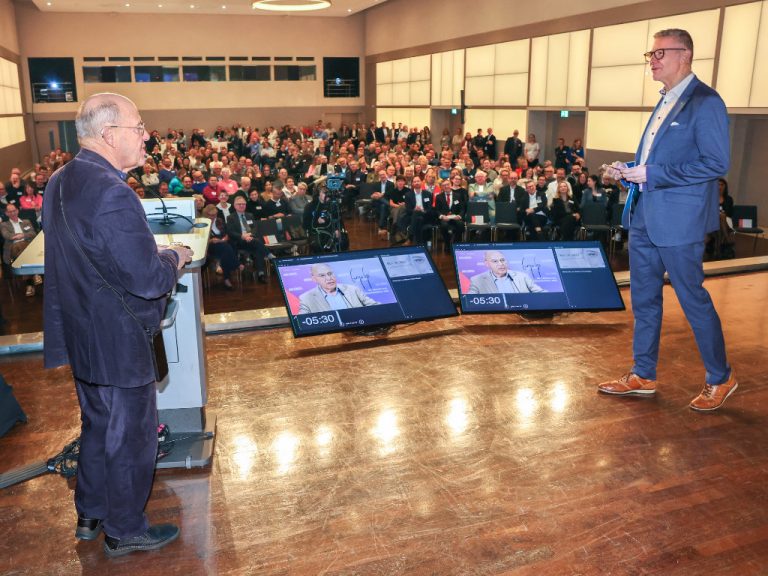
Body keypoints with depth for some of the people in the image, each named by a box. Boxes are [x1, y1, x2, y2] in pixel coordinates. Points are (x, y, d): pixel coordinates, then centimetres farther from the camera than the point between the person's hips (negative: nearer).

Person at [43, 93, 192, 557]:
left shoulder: (60, 182, 3)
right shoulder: (112, 194, -28)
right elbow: (150, 281, -27)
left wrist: (155, 253, 8)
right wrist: (176, 257, -7)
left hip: (80, 335, 9)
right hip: (118, 343, -9)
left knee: (98, 426, 26)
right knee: (131, 438, 11)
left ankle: (90, 516, 44)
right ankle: (124, 532, 30)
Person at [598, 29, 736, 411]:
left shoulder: (705, 102, -12)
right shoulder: (665, 102, 15)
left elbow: (717, 163, -19)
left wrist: (651, 174, -20)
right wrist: (629, 171, 4)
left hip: (678, 221, -9)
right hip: (643, 217, 9)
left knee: (693, 299, 2)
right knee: (644, 299, 14)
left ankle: (720, 378, 21)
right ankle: (643, 376, 26)